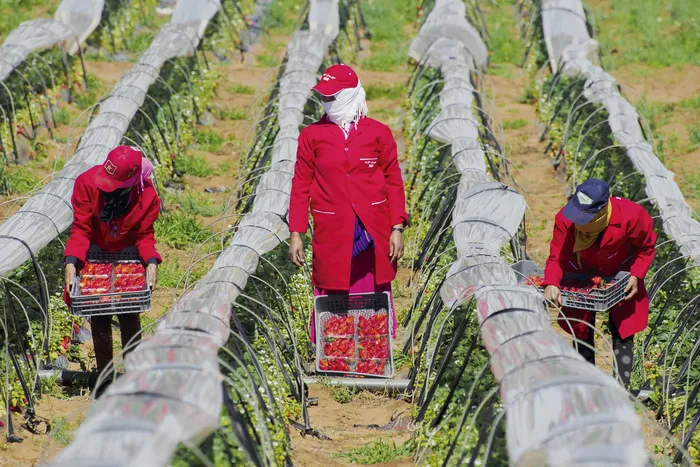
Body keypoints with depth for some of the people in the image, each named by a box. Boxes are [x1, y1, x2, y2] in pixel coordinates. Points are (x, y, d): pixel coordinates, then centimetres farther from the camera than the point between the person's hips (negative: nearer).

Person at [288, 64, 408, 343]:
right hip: (332, 235, 0)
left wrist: (397, 229, -2)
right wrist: (295, 234, -1)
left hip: (373, 234, 0)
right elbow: (301, 186, 5)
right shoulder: (312, 136, 5)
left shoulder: (378, 133, 4)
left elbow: (394, 182, 5)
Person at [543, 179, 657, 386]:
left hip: (620, 275, -1)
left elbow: (646, 247, -14)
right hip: (582, 276, 1)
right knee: (581, 331, 9)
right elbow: (557, 257, -29)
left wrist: (636, 275, -25)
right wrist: (552, 284, -47)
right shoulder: (565, 219, -33)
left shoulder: (631, 217, -35)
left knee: (622, 331, 1)